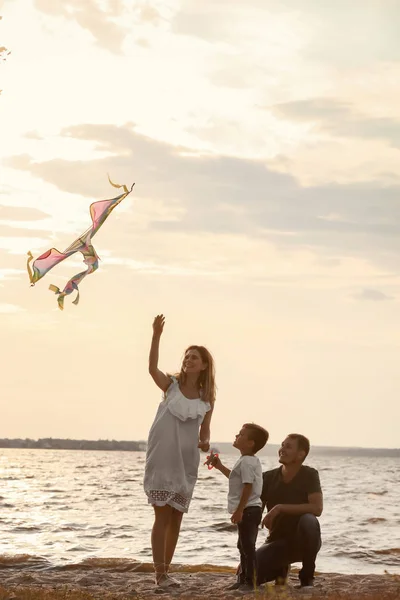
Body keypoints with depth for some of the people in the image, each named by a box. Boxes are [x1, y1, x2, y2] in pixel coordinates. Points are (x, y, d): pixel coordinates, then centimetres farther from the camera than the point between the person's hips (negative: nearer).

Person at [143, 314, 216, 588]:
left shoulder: (207, 399, 6)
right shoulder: (171, 385, -2)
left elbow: (204, 431, 12)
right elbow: (152, 368, -22)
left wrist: (205, 443, -13)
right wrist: (156, 335, -35)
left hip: (186, 463, 4)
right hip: (162, 458, -4)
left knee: (176, 518, 9)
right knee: (162, 516, -6)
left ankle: (165, 571, 20)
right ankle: (160, 574, -3)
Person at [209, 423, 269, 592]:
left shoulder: (246, 462, -18)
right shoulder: (249, 461, 16)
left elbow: (248, 487, -25)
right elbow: (238, 479, 33)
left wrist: (239, 510, -25)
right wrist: (220, 467, 31)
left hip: (248, 510, -11)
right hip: (248, 510, 11)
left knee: (247, 546, -10)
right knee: (243, 546, 19)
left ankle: (250, 581, -9)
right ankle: (243, 578, 28)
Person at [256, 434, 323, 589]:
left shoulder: (309, 475, -10)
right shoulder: (268, 478, -1)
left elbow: (317, 508, -26)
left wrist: (280, 508, -29)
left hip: (303, 541, -3)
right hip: (279, 542, 3)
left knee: (308, 521, -38)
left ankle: (307, 576, -17)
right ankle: (280, 568, 15)